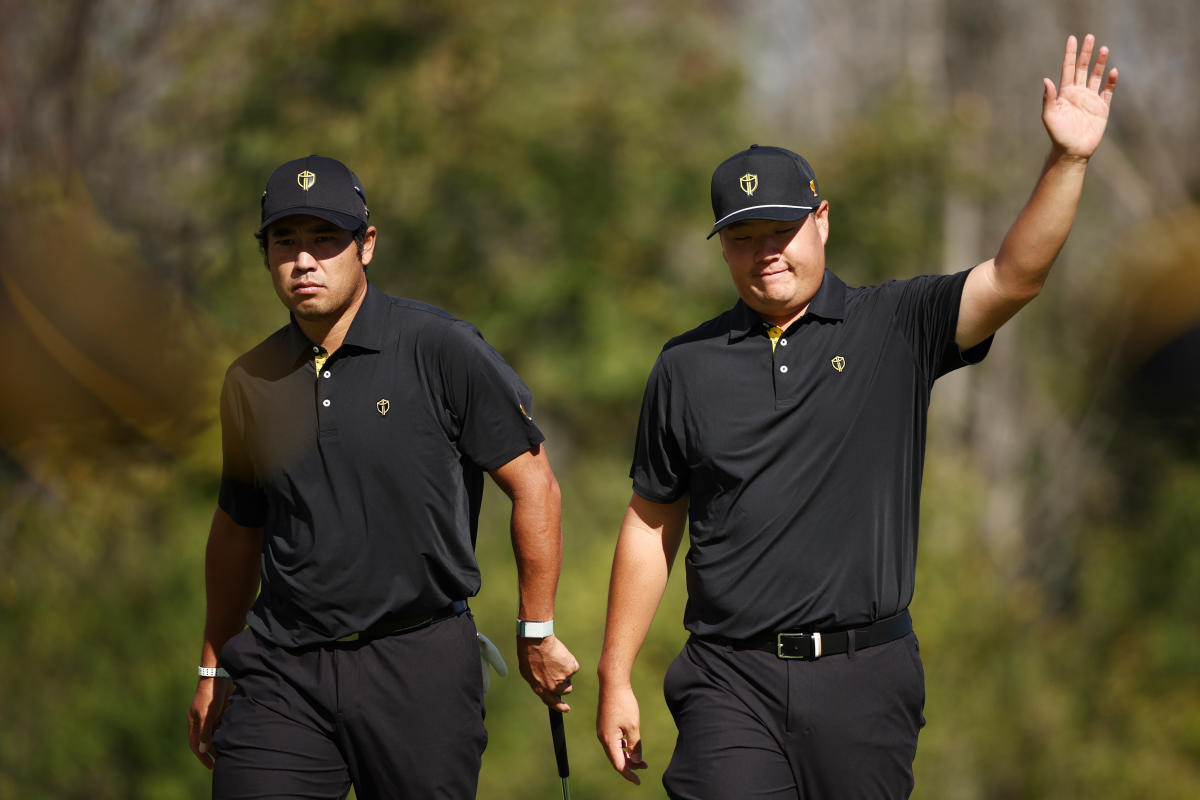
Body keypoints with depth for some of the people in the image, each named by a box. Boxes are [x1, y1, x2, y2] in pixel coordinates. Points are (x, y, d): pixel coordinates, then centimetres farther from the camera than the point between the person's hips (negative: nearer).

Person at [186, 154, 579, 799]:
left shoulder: (443, 351, -5)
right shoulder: (251, 382, 9)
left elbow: (533, 486, -2)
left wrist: (536, 633, -1)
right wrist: (213, 668, 26)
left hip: (421, 667, -3)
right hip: (281, 670, 3)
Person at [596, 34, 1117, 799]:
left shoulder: (895, 328, 4)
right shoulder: (688, 366, 8)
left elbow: (1014, 278, -9)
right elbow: (651, 528, 12)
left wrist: (1068, 161, -23)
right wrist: (616, 678, 10)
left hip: (864, 677, 0)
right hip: (731, 679, 0)